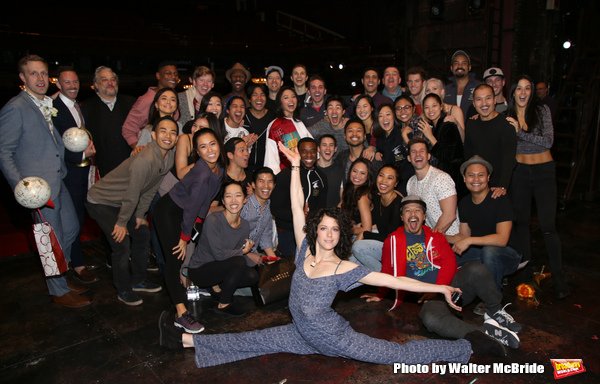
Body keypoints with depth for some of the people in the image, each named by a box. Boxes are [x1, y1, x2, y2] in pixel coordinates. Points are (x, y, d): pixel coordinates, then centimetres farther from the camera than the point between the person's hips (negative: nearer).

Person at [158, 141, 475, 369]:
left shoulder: (344, 268, -18)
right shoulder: (305, 250, -7)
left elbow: (393, 280, -19)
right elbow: (297, 208, -10)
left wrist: (440, 288, -23)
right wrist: (295, 167, -13)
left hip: (333, 336, -4)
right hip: (303, 334, 4)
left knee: (401, 354, -1)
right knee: (253, 342, 8)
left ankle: (460, 350, 15)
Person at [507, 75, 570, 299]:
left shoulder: (542, 110, -4)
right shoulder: (507, 116, 2)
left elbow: (548, 141, -15)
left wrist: (520, 132, -22)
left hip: (544, 171, -2)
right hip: (519, 170, 3)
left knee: (548, 226, -7)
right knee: (521, 221, 9)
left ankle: (558, 277, 3)